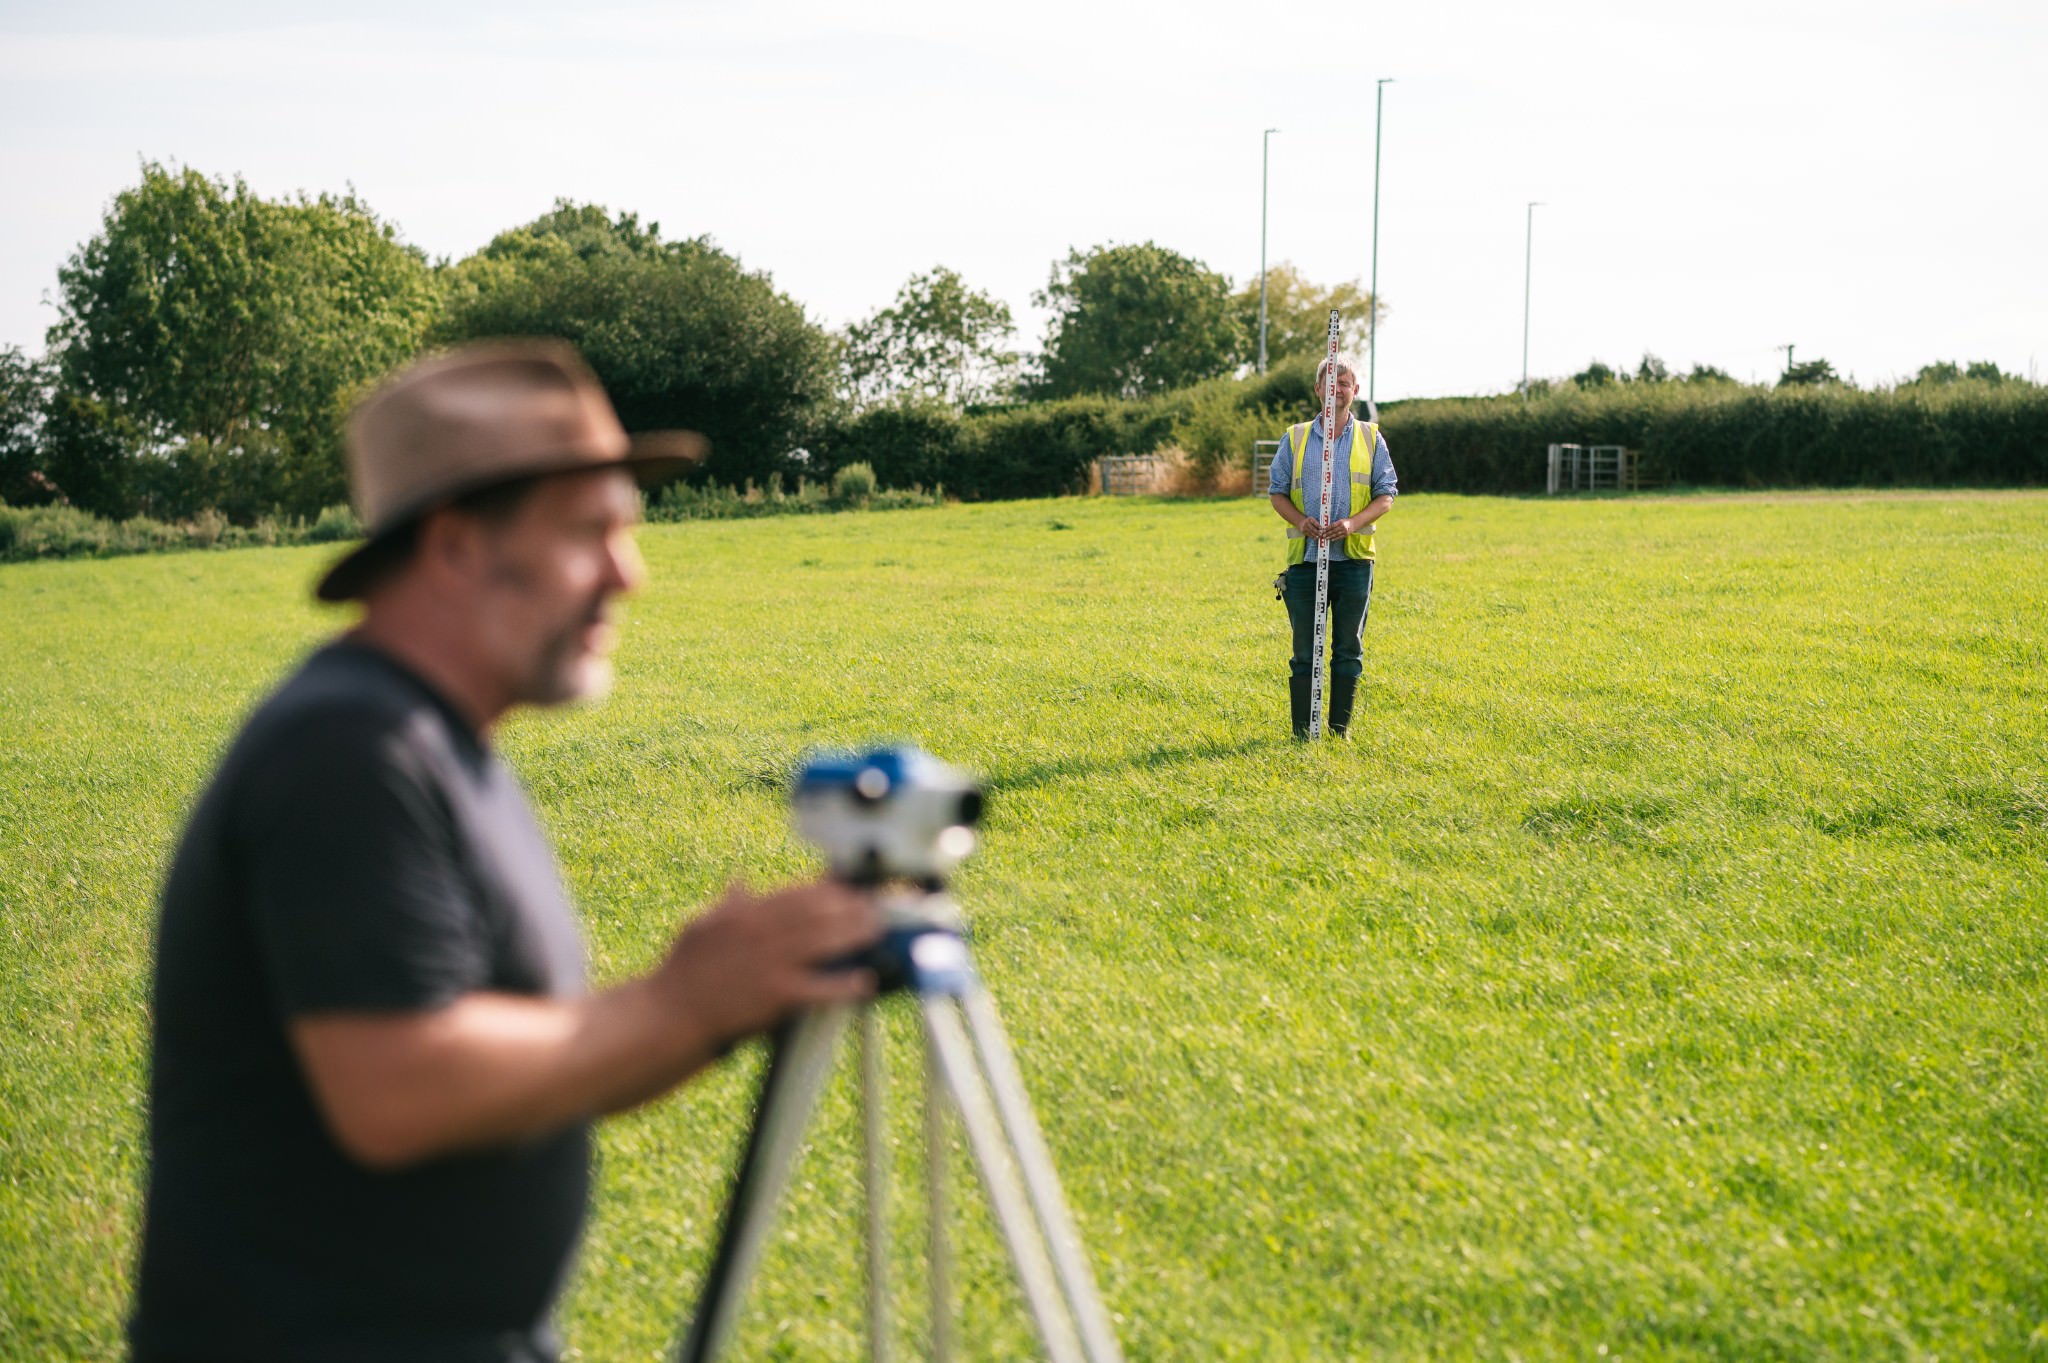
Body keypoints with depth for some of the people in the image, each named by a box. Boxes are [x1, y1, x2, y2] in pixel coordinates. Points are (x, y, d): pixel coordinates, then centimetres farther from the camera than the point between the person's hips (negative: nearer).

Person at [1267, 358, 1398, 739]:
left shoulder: (1371, 439, 7)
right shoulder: (1295, 439, 8)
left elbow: (1386, 494, 5)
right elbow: (1277, 491, 10)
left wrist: (1353, 523, -13)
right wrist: (1300, 520, -11)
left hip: (1354, 559, 0)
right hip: (1305, 557, 0)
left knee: (1349, 650, 4)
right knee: (1305, 651, 1)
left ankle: (1340, 729, 13)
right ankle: (1302, 732, 6)